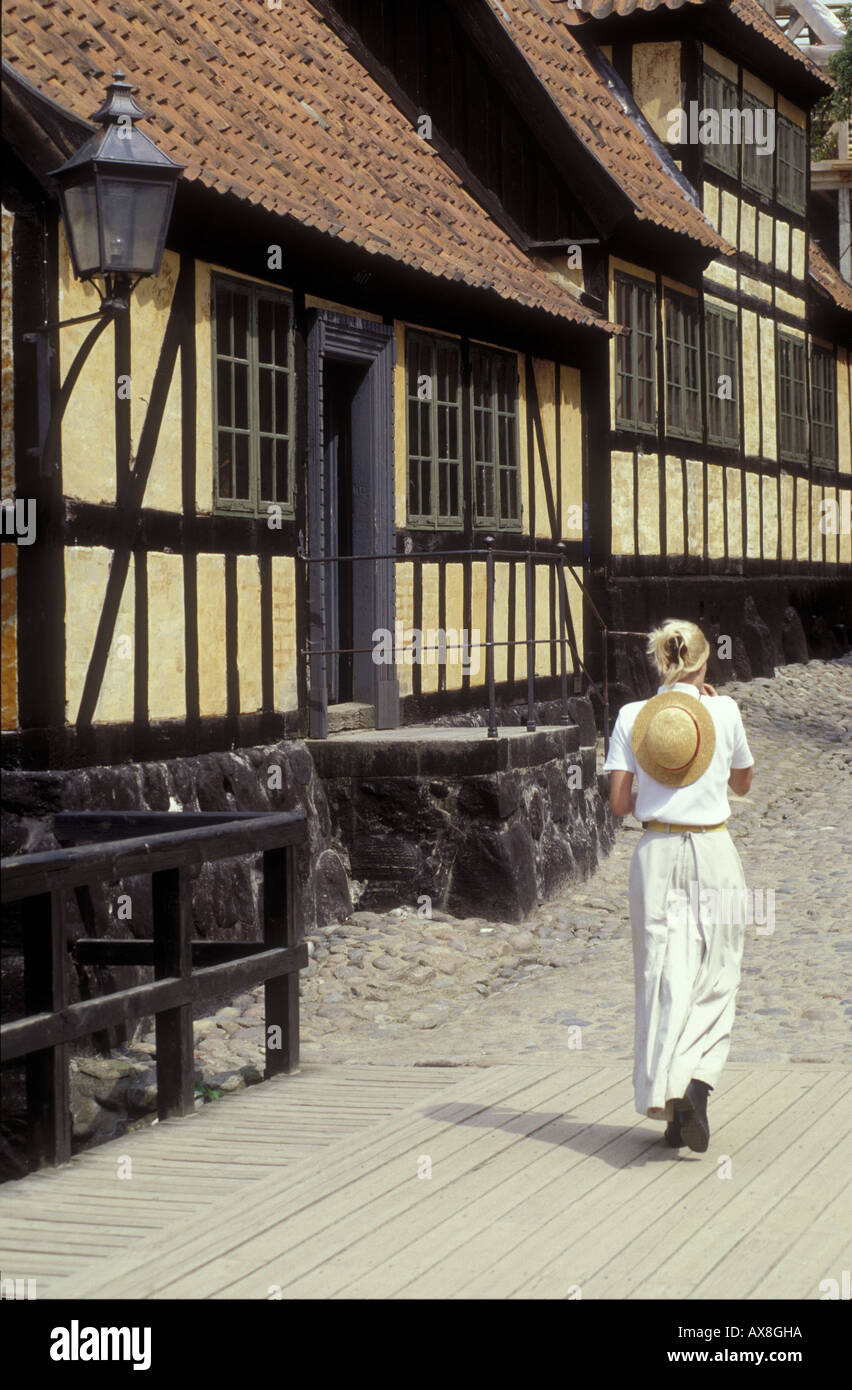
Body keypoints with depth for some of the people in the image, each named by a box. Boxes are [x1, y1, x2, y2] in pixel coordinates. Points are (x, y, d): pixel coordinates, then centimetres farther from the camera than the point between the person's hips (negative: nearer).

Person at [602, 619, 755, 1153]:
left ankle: (665, 1093, 1)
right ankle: (697, 1081, -15)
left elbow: (620, 803, -4)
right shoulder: (725, 711, -2)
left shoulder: (632, 717, -1)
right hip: (714, 852, -1)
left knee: (665, 975, 6)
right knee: (715, 978, 5)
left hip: (657, 853, 1)